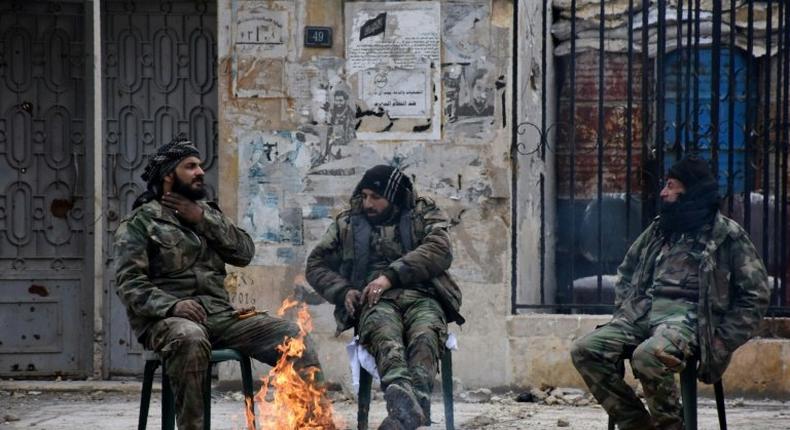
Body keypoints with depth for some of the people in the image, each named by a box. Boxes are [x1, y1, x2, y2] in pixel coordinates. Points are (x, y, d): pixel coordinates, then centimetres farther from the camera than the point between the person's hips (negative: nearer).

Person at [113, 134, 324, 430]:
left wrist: (203, 219, -3)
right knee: (190, 338, -41)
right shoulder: (139, 222, 4)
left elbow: (245, 253, 8)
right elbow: (129, 283, -8)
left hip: (219, 315, 6)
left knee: (293, 335, -13)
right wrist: (171, 305, -25)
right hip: (166, 318, -5)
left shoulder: (208, 214, 22)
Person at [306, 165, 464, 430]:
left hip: (421, 296, 0)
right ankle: (404, 403, -67)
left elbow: (440, 250, -1)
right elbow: (316, 265, 23)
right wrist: (343, 291, 1)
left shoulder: (424, 215, 18)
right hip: (376, 301, 0)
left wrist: (391, 276, -12)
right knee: (385, 337, -38)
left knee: (424, 337, -37)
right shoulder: (347, 224, 25)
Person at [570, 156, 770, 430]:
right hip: (644, 312, 6)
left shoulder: (727, 235, 3)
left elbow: (754, 295, 0)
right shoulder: (658, 229, 21)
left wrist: (721, 343, -7)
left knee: (647, 356, -38)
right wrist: (624, 313, 13)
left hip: (688, 315, -6)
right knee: (585, 350, -17)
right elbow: (625, 271, 32)